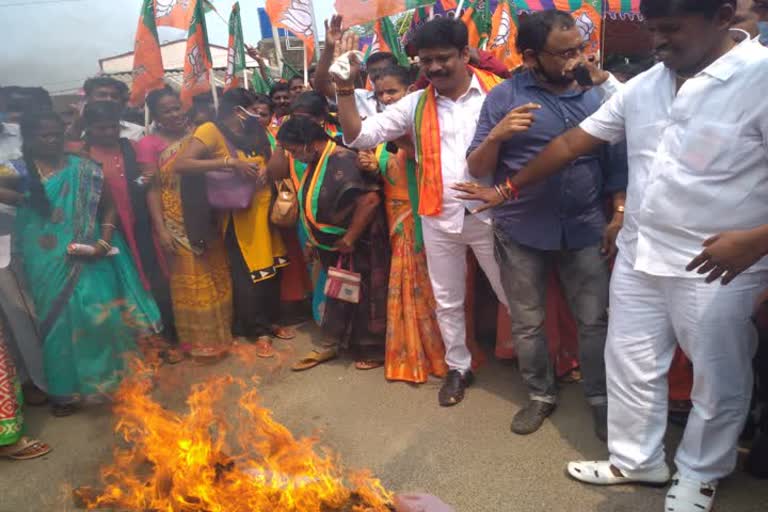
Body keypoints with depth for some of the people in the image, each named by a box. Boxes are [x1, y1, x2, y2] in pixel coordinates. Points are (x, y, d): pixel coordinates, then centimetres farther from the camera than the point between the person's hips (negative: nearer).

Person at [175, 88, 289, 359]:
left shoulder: (253, 133, 12)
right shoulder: (211, 130, -10)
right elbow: (181, 164, -21)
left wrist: (267, 169, -6)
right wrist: (230, 161, -26)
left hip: (265, 210, 7)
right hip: (240, 214, -6)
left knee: (271, 269, 13)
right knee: (248, 275, 2)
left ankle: (271, 321, 30)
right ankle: (260, 331, 17)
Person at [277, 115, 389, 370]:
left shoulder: (341, 161, -25)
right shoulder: (316, 162, 4)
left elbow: (370, 200, -34)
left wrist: (349, 239, -27)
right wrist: (315, 239, 11)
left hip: (356, 247, -9)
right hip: (334, 247, 9)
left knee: (362, 297, 5)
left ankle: (374, 351, 21)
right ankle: (344, 343, 36)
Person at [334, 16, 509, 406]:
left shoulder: (496, 92, -6)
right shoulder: (415, 105, 3)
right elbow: (359, 136, 1)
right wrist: (345, 89, -12)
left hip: (490, 215, -3)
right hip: (438, 220, 3)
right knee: (447, 301, 16)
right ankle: (458, 368, 36)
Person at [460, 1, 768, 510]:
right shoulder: (643, 86, 4)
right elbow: (573, 142, 9)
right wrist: (510, 188, 11)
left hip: (719, 268, -5)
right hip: (638, 255, 6)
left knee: (717, 380, 13)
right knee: (630, 364, 16)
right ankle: (637, 459, 38)